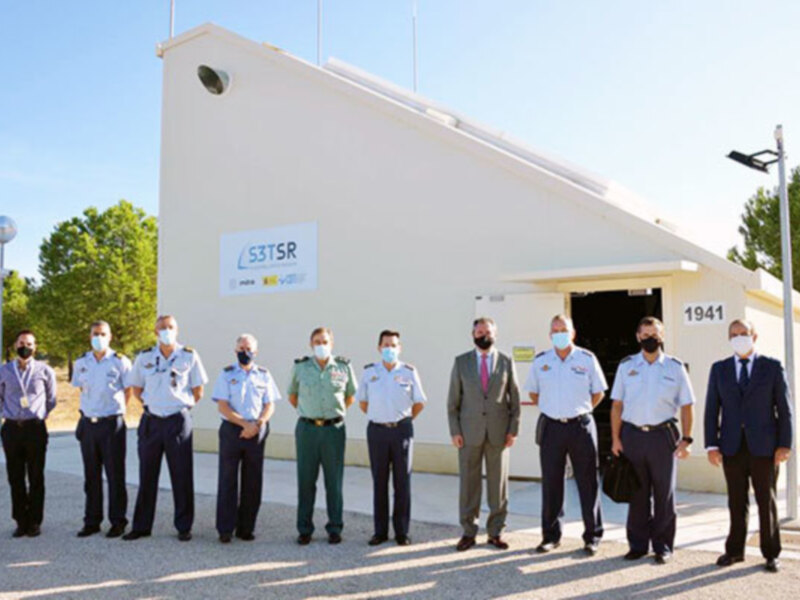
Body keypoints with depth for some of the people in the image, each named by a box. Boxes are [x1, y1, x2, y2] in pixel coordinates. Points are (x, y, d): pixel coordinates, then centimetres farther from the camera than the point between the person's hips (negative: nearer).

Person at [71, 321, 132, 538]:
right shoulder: (80, 363, 7)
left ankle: (118, 521, 9)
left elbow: (128, 390, 3)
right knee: (91, 476, 10)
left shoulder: (120, 362, -5)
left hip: (112, 423, -4)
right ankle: (91, 521, 20)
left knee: (115, 475, 1)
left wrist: (116, 410, 2)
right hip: (88, 423, 4)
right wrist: (89, 410, 12)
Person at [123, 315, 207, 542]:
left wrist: (183, 406, 3)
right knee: (147, 475, 9)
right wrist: (149, 404, 7)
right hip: (151, 421, 2)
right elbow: (136, 388, 15)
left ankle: (184, 527, 13)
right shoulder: (144, 357, 5)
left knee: (182, 476, 3)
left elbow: (198, 391, 5)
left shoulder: (189, 356, 0)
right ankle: (141, 526, 20)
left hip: (178, 421, -2)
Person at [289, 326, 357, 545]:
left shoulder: (344, 367, 1)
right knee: (305, 480, 5)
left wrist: (335, 412, 10)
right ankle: (304, 529, 16)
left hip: (334, 429, 0)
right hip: (307, 429, 1)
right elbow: (292, 395, 17)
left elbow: (351, 395, 15)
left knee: (334, 481, 5)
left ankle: (334, 529, 16)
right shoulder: (300, 367, 2)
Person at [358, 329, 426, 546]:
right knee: (379, 482, 6)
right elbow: (363, 402, 14)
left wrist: (402, 420, 9)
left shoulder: (409, 372, 0)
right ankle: (380, 531, 15)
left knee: (403, 482, 3)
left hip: (402, 430, -1)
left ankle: (402, 532, 12)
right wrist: (378, 417, 11)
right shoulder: (369, 372, 3)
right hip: (377, 430, 1)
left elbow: (419, 403, 8)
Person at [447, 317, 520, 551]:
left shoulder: (506, 362, 5)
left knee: (498, 483, 6)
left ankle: (495, 532, 17)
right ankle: (468, 532, 14)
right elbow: (453, 400, 4)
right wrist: (455, 431, -2)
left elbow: (514, 398, 6)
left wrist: (513, 429, -1)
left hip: (498, 432, 0)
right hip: (469, 432, 0)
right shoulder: (461, 362, 5)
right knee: (468, 483, 3)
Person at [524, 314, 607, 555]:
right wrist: (552, 410, 10)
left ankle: (592, 537, 15)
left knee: (588, 483, 3)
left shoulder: (587, 359, 0)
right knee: (551, 483, 7)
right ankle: (551, 535, 19)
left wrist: (580, 411, 6)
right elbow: (533, 393, 16)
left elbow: (598, 393, 9)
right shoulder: (540, 361, 4)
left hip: (581, 426, -1)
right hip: (551, 427, 2)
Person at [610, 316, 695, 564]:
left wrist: (686, 439, -4)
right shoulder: (626, 366, 7)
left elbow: (687, 405, 4)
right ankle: (638, 544, 19)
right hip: (632, 435, 1)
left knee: (664, 493, 5)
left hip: (663, 435, -1)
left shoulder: (675, 367, 3)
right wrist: (616, 438, 1)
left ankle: (663, 546, 17)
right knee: (637, 493, 8)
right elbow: (617, 404, 7)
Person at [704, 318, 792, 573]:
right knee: (737, 502, 9)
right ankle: (735, 550, 19)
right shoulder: (719, 369, 8)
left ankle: (771, 554, 17)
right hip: (732, 447, 2)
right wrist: (711, 445, -1)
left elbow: (784, 408, 0)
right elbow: (712, 409, 5)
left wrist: (784, 444, -6)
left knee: (766, 501, 6)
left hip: (764, 446, -2)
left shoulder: (772, 367, 3)